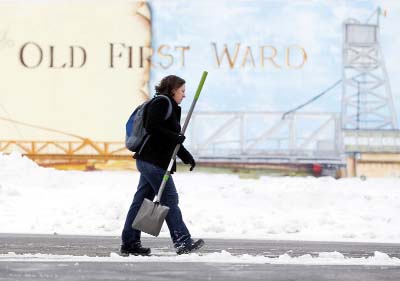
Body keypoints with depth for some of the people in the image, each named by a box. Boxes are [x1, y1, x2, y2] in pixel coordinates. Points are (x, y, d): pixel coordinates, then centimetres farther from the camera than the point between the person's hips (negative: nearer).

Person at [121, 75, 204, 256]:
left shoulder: (170, 106, 23)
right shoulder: (161, 103, -9)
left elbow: (172, 139, 26)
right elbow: (152, 128, -21)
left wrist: (187, 156, 18)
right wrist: (175, 137, -17)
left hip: (148, 161, 10)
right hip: (153, 161, -10)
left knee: (141, 200, 9)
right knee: (169, 199, -8)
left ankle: (129, 243, 10)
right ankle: (182, 242, -8)